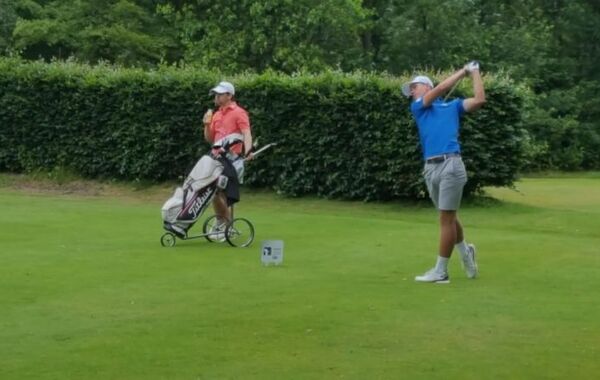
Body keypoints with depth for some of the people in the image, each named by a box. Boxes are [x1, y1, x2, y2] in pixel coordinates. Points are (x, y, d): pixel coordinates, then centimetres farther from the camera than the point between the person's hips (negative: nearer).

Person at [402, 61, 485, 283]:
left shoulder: (453, 105, 16)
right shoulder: (417, 107, 17)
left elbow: (479, 100, 3)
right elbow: (441, 88, 6)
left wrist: (475, 72, 11)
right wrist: (463, 71, 12)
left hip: (451, 165, -3)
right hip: (430, 168, 3)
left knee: (447, 218, -4)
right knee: (448, 217, 11)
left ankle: (440, 272, -1)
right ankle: (465, 251, 36)